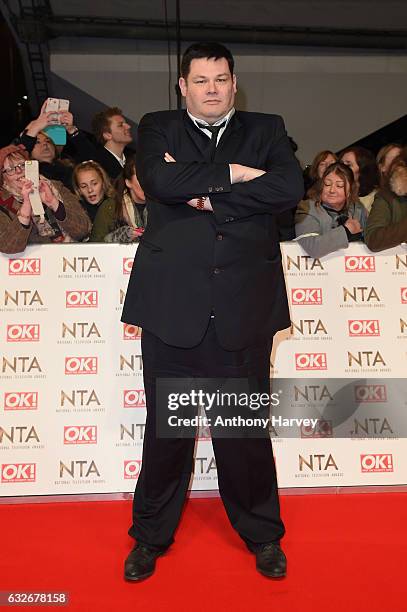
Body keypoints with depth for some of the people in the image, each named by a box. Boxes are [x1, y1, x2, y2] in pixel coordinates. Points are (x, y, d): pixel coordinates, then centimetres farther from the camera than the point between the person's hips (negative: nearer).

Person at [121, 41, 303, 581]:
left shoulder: (266, 130, 14)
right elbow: (159, 180, -10)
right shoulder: (158, 128, 12)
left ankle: (262, 533, 32)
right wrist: (233, 174, -7)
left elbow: (290, 187, -6)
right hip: (174, 303, 0)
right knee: (165, 428, 9)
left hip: (245, 305, 1)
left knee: (246, 427, 9)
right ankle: (151, 535, 31)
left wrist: (207, 196, -8)